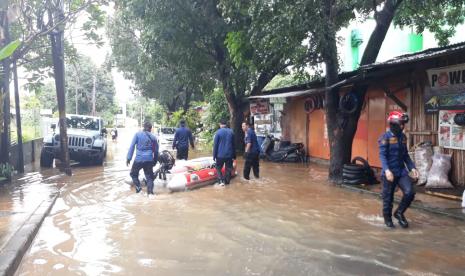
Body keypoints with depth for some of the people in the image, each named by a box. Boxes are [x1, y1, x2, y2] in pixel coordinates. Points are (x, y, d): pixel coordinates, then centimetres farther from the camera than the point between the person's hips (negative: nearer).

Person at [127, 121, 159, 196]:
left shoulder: (138, 134, 2)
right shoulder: (153, 137, 11)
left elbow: (132, 146, -5)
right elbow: (156, 150, 15)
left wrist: (129, 158, -4)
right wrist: (155, 161, 24)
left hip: (139, 159, -2)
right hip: (149, 160, 2)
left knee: (133, 174, 17)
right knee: (149, 177, 11)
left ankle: (138, 188, 3)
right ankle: (150, 192, -1)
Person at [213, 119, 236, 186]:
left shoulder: (218, 132, -8)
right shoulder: (231, 132, 4)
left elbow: (215, 145, -8)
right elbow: (234, 145, 9)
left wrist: (214, 156, -1)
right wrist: (234, 156, 15)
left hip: (220, 155, -3)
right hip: (229, 155, 3)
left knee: (218, 168, 12)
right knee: (228, 169, 13)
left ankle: (221, 181, -3)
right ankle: (227, 182, 15)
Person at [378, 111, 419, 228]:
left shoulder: (403, 137, 9)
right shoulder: (385, 137, -11)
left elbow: (405, 155, 16)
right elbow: (382, 155, -17)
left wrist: (412, 168, 7)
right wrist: (387, 170, -29)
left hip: (402, 171, 5)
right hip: (389, 172, -5)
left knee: (409, 193, -8)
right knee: (388, 197, 5)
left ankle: (399, 213, 16)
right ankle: (387, 218, 26)